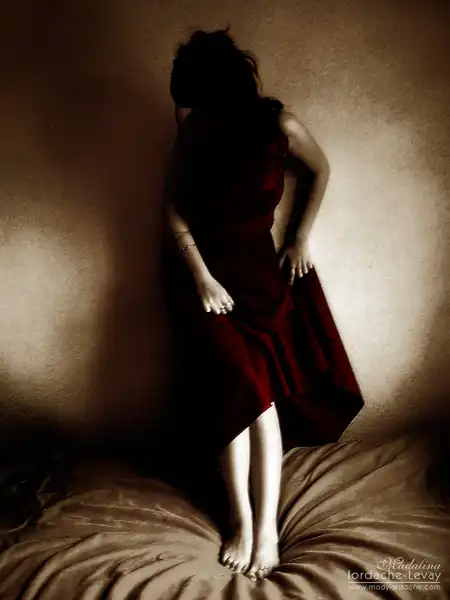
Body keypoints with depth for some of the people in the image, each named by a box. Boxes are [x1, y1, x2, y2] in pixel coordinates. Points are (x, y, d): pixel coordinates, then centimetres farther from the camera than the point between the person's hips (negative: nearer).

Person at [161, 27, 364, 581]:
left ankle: (267, 525, 3)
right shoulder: (193, 132, -10)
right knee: (235, 387, -11)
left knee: (262, 392, -8)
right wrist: (202, 278, -11)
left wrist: (300, 238, 4)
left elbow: (319, 172, 6)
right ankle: (242, 519, 3)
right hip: (198, 271, 0)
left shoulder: (280, 127, -14)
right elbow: (173, 208, -4)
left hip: (258, 269, 0)